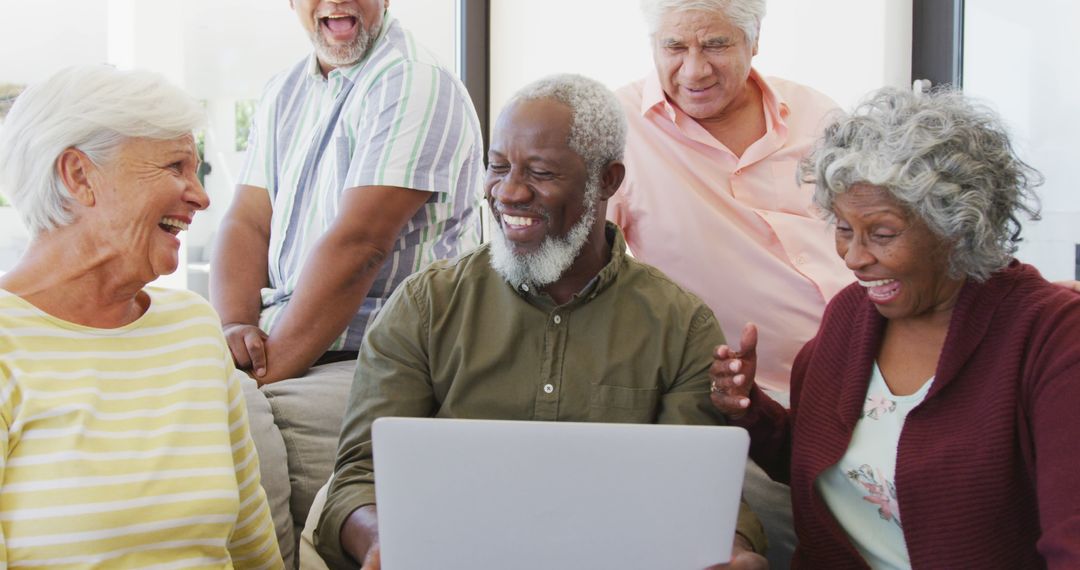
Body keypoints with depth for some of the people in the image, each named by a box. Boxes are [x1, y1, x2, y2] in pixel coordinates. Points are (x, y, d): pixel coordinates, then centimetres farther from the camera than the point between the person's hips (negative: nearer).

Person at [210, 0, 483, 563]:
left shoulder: (417, 88, -9)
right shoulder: (286, 93, 17)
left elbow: (358, 245, -17)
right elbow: (247, 223, 11)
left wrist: (267, 369, -18)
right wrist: (234, 326, -8)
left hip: (376, 361, -7)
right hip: (279, 334, 7)